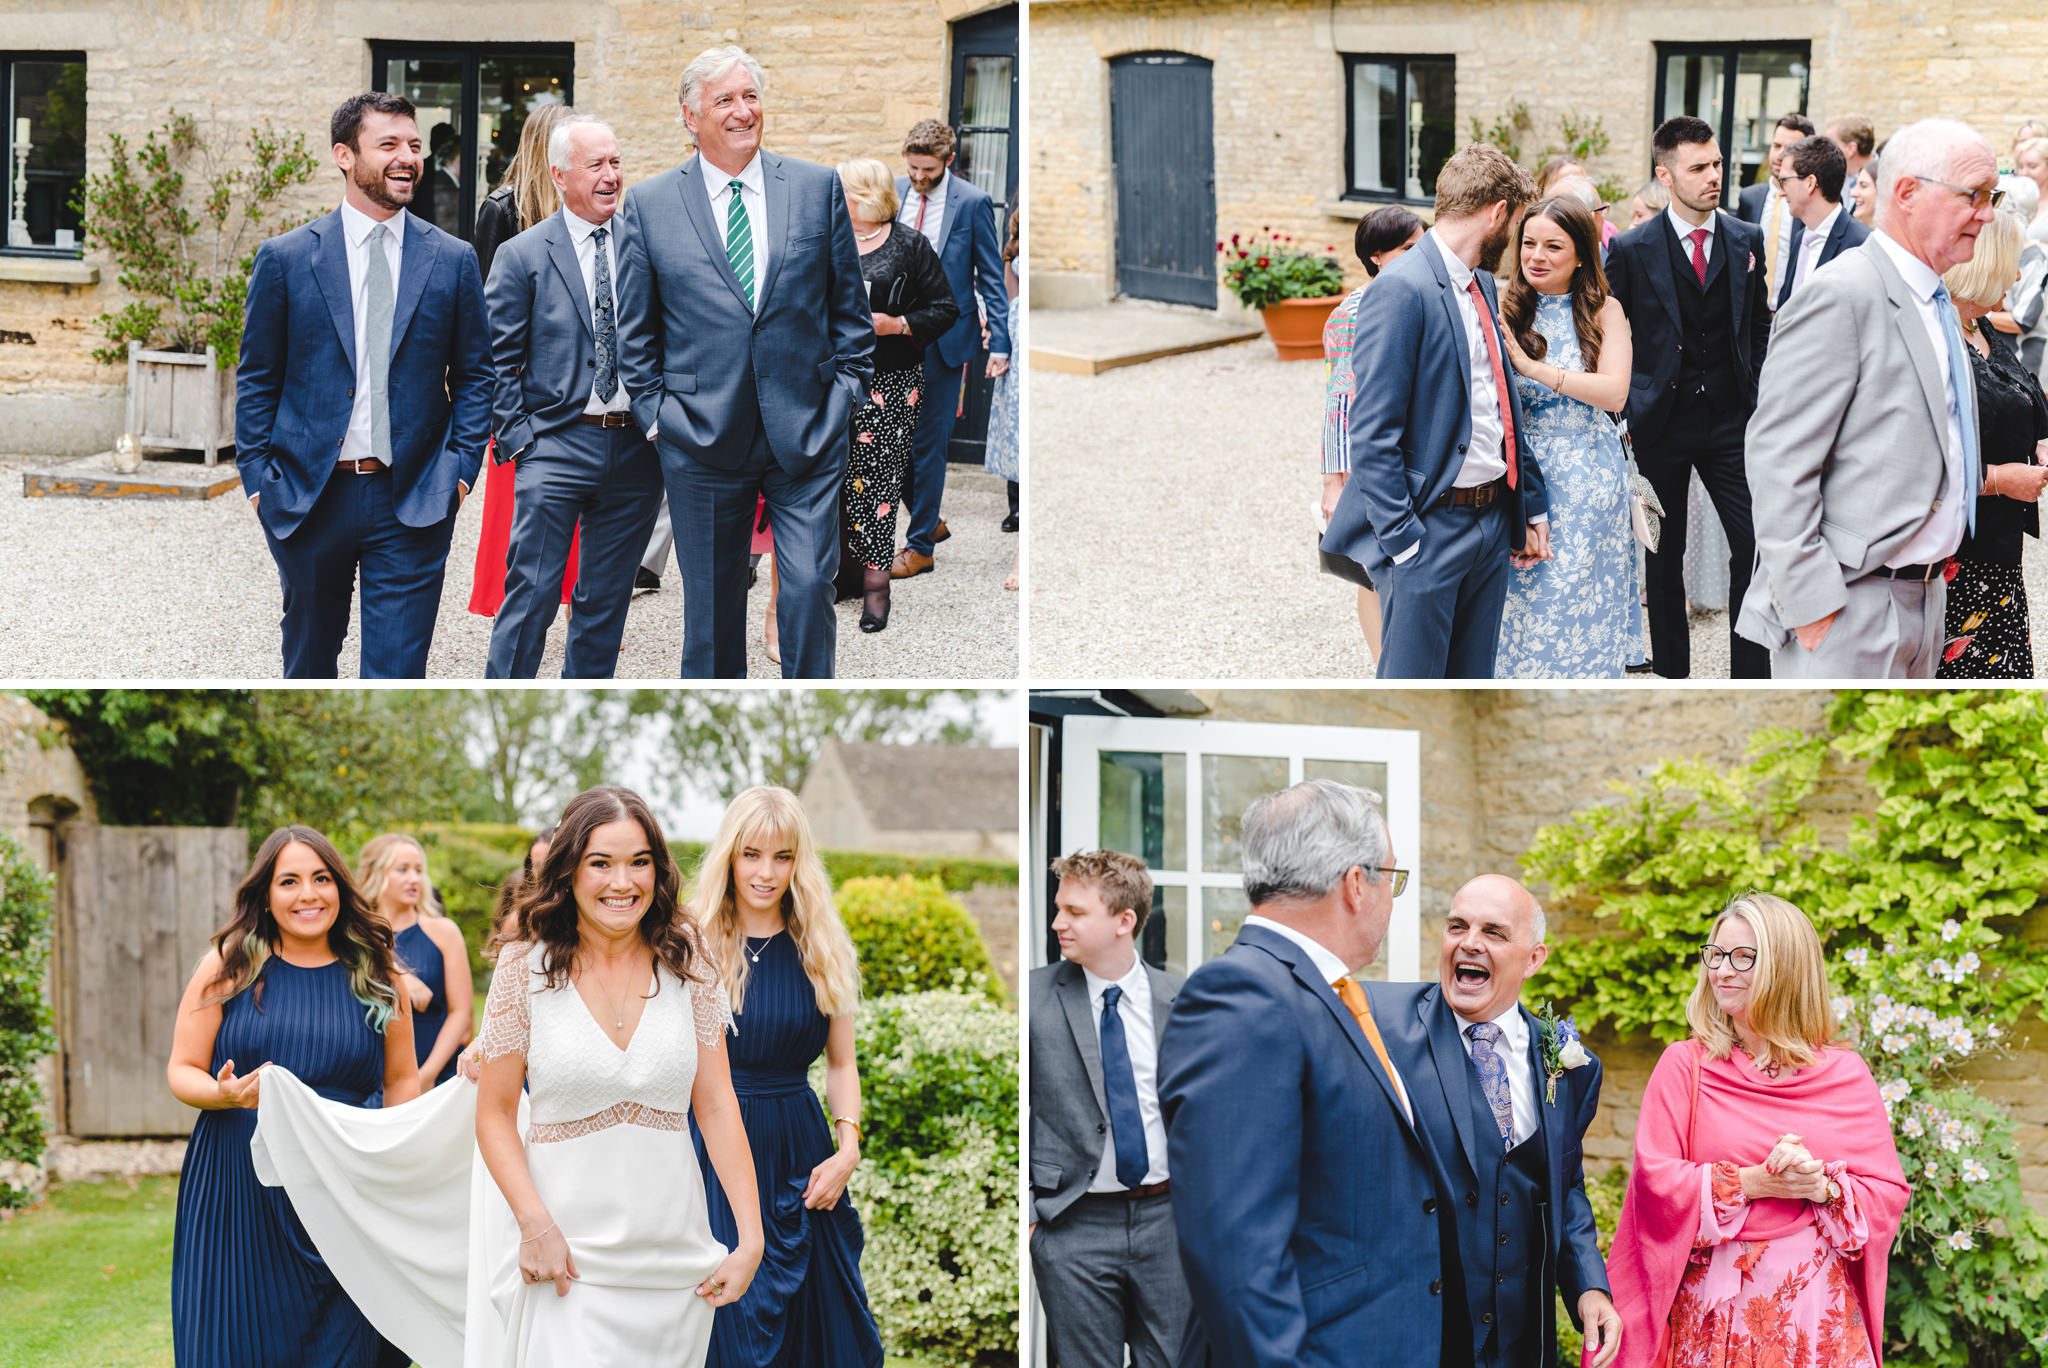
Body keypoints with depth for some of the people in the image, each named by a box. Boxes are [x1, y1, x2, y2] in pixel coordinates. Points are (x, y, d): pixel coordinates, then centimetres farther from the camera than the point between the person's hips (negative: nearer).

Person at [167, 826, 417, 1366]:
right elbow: (182, 1072, 4)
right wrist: (229, 1095, -17)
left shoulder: (376, 977, 6)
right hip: (238, 1191, -1)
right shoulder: (229, 966, 2)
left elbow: (401, 1081, 12)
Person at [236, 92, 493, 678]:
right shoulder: (285, 258, 2)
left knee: (397, 673, -5)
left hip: (412, 501, 0)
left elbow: (473, 375, 10)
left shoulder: (452, 261, 6)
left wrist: (462, 468, -1)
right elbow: (257, 378, 6)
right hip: (308, 497, 0)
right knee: (308, 657, 16)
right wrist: (258, 476, -1)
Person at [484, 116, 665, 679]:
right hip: (557, 445, -3)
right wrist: (518, 437, -8)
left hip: (635, 445, 3)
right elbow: (497, 360, 0)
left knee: (607, 598, 10)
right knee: (531, 594, -6)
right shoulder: (521, 256, 0)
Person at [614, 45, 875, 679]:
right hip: (702, 439, 0)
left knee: (809, 588, -6)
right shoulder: (647, 205, 3)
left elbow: (849, 306, 10)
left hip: (808, 435, 0)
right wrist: (655, 409, 1)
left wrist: (848, 392, 3)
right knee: (712, 605, 8)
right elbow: (635, 332, 8)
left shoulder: (818, 188, 6)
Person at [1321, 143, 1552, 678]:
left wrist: (1532, 506, 16)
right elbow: (1372, 435, -18)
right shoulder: (1401, 290, -15)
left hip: (1493, 522, 8)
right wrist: (1402, 542, -20)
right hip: (1430, 528, -8)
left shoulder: (1482, 284, 13)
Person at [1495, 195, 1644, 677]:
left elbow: (1614, 393, -12)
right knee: (1523, 597, 1)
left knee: (1581, 598, 3)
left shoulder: (1604, 311, 2)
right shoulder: (1505, 311, 2)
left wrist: (1533, 367, -16)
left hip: (1588, 482, 0)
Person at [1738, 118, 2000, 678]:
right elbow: (1779, 460, -18)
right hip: (1849, 611, -10)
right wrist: (1809, 604, -21)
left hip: (1923, 604, 10)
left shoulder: (1936, 303, 17)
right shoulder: (1840, 297, -14)